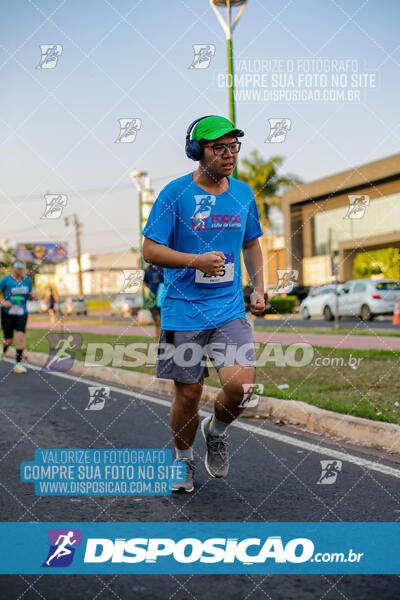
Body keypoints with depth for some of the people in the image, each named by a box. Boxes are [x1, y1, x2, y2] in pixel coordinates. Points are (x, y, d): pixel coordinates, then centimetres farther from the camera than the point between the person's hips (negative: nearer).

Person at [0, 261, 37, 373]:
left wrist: (33, 296, -5)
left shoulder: (27, 281, 7)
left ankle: (18, 364, -10)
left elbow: (29, 295, 19)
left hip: (21, 314, 2)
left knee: (20, 336, -16)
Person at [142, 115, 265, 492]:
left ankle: (216, 432, 20)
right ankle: (183, 459, 31)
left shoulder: (243, 193, 8)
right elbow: (150, 250, -8)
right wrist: (198, 260, -20)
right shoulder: (175, 193, -7)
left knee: (240, 385, -14)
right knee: (188, 392, 5)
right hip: (183, 310, -3)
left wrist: (259, 288, 11)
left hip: (230, 309, 3)